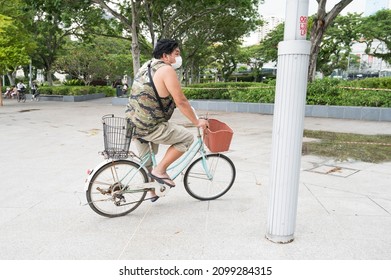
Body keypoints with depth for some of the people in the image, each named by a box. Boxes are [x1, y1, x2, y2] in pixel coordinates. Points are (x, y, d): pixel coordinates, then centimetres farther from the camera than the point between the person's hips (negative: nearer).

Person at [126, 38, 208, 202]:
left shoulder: (147, 66, 13)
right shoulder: (166, 69, -15)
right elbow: (181, 101, -17)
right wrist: (197, 122, -5)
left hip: (134, 124, 10)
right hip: (150, 127, -10)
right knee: (187, 138, 4)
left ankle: (152, 192, 43)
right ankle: (160, 170, 4)